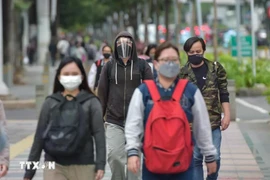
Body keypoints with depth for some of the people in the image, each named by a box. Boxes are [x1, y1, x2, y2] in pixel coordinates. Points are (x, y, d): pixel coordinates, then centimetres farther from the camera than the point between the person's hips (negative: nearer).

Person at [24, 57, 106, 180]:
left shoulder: (91, 102, 2)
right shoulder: (50, 102, 7)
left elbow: (99, 134, -4)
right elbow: (39, 137, 8)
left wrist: (100, 165, -15)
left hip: (83, 167, -1)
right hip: (54, 166, 1)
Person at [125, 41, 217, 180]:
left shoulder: (191, 91, 2)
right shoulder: (143, 92, -1)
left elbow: (202, 126, 8)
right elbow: (133, 125, -2)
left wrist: (209, 155, 12)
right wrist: (132, 151, -14)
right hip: (152, 163, 0)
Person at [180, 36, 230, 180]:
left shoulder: (216, 69, 3)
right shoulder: (182, 73, 2)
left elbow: (224, 94, 6)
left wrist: (227, 115, -2)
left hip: (213, 122, 0)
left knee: (214, 157, 1)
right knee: (195, 158, 4)